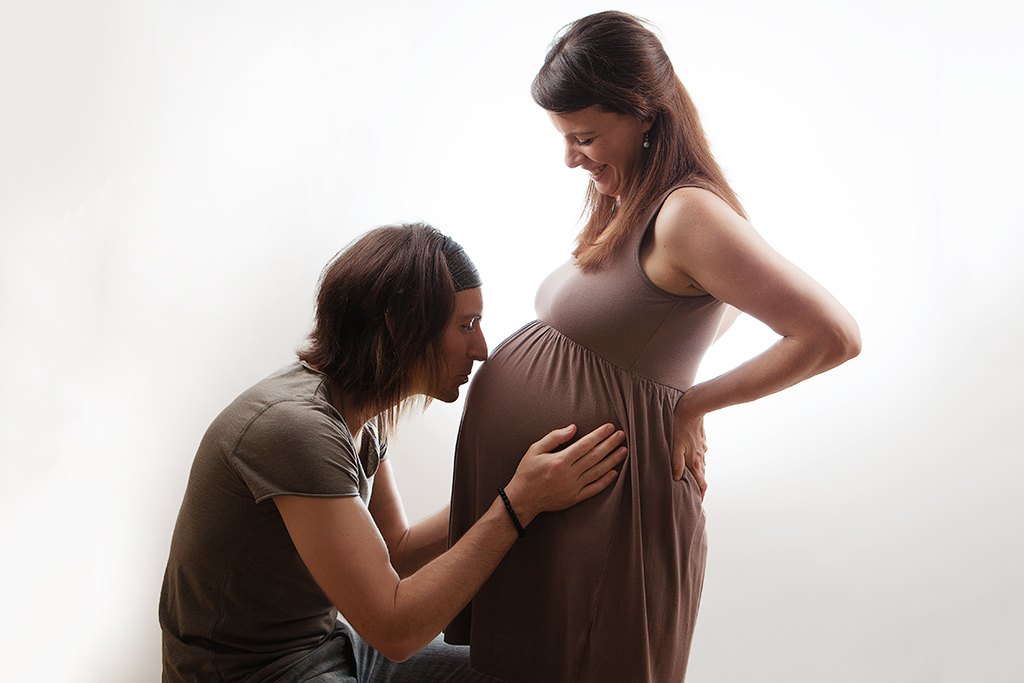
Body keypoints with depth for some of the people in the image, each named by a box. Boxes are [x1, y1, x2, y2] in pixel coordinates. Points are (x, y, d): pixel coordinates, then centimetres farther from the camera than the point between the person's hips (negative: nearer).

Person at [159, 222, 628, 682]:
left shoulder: (362, 414, 0)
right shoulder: (295, 424, -28)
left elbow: (397, 551, 6)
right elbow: (395, 630, -26)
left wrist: (508, 488, -5)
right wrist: (518, 505, -27)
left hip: (327, 643, 8)